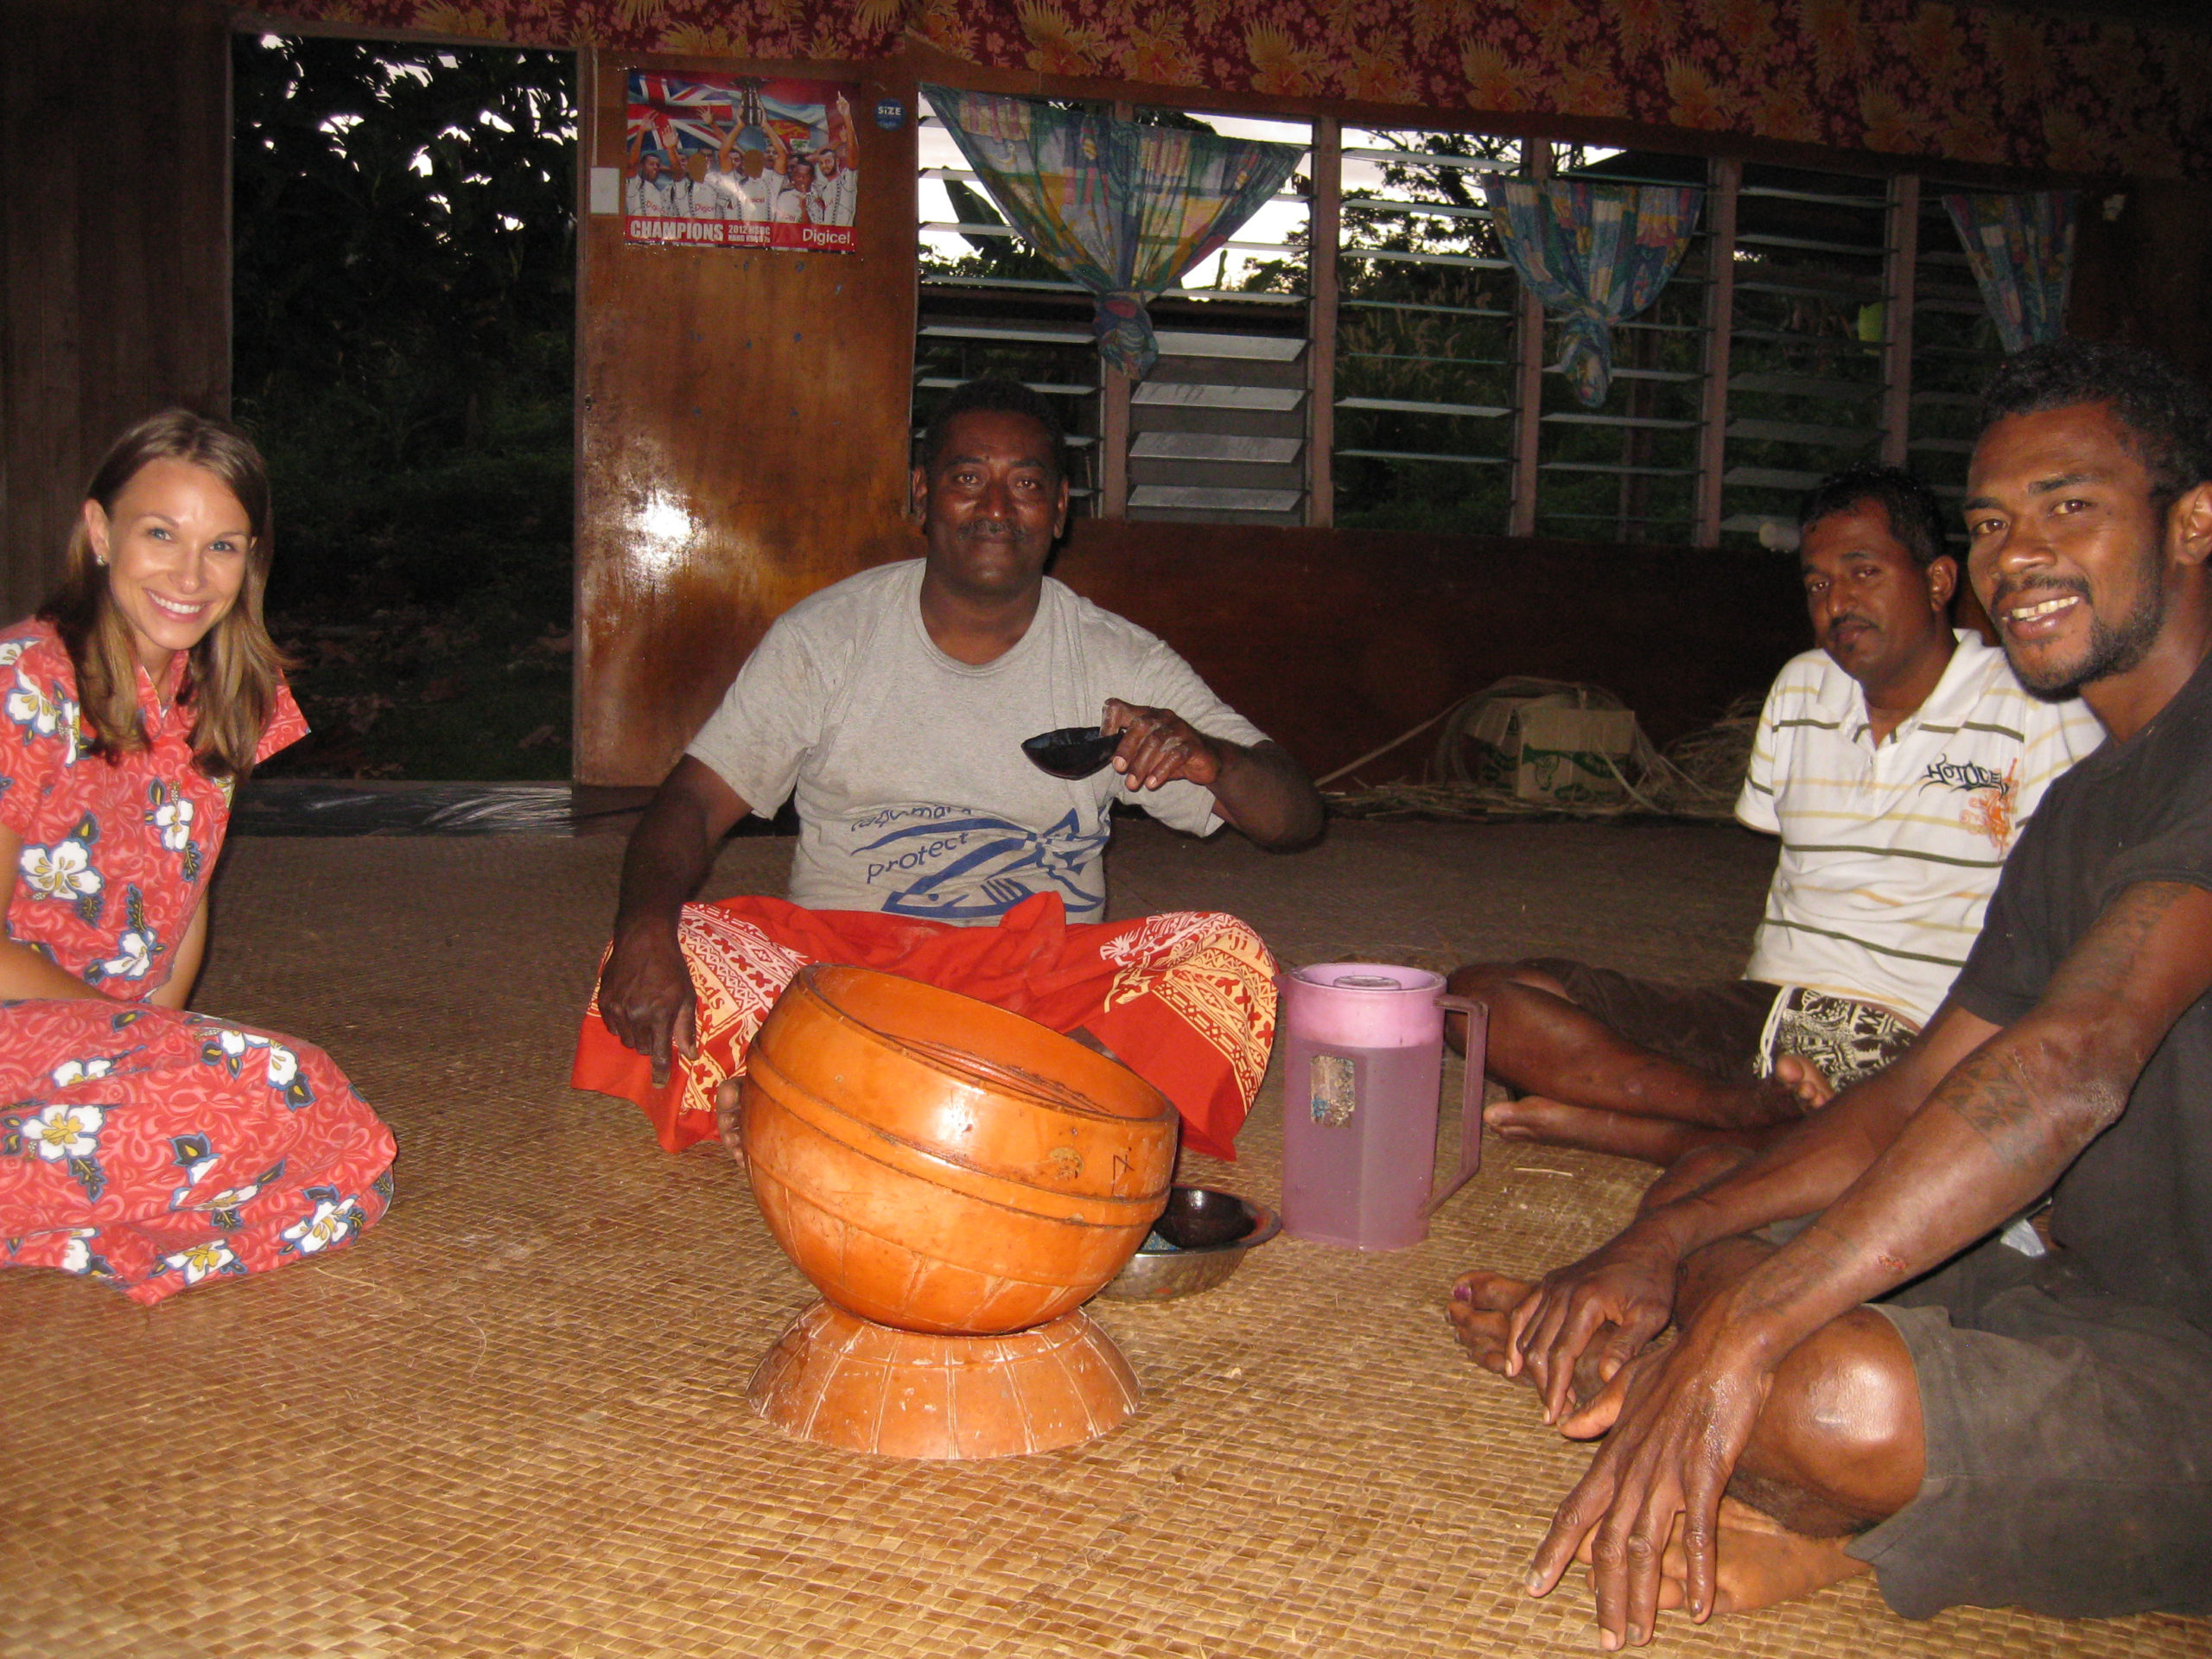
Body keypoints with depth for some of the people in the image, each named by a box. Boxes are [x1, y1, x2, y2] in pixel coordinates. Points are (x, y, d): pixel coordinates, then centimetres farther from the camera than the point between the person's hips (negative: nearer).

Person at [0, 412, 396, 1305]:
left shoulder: (224, 698, 7)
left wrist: (164, 1028, -3)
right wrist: (145, 1034, -13)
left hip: (123, 1033, 7)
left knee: (348, 1178, -16)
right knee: (250, 1091, -32)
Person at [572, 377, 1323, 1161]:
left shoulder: (1121, 663, 2)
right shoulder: (827, 635, 2)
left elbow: (1296, 818, 0)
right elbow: (693, 800, -2)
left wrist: (1214, 760, -24)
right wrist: (646, 932, -24)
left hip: (1046, 985, 1)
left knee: (1230, 955, -24)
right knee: (680, 951, -29)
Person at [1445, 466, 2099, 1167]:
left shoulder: (2042, 715, -1)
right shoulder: (1800, 690, 16)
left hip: (1914, 1050, -5)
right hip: (1764, 1016, 5)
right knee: (1481, 996, -14)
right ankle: (1754, 1110, -21)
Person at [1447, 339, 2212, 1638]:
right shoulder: (2080, 809, 15)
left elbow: (2069, 1066, -30)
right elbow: (1920, 1094, 13)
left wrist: (1736, 1338, -34)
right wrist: (1668, 1241, -1)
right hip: (2091, 1299, 9)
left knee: (1843, 1396, -34)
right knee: (1701, 1253, 13)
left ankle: (1807, 1524, -2)